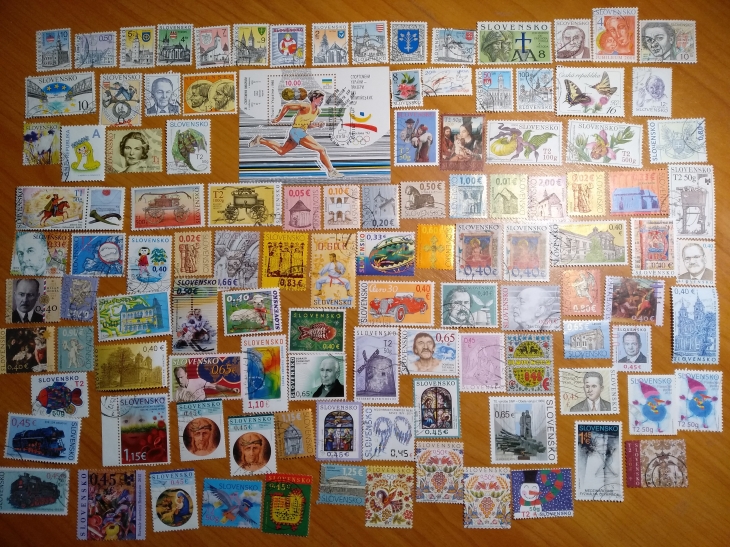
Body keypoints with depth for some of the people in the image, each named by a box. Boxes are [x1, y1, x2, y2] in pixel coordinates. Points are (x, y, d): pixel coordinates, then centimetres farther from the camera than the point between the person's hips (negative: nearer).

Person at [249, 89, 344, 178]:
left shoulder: (318, 111, 6)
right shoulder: (305, 106, -18)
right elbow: (286, 106, -11)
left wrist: (317, 124, -2)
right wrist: (278, 119, -5)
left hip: (301, 132, 9)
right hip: (297, 131, -9)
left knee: (281, 151, 24)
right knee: (322, 150, -13)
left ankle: (260, 140, 30)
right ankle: (331, 171, -7)